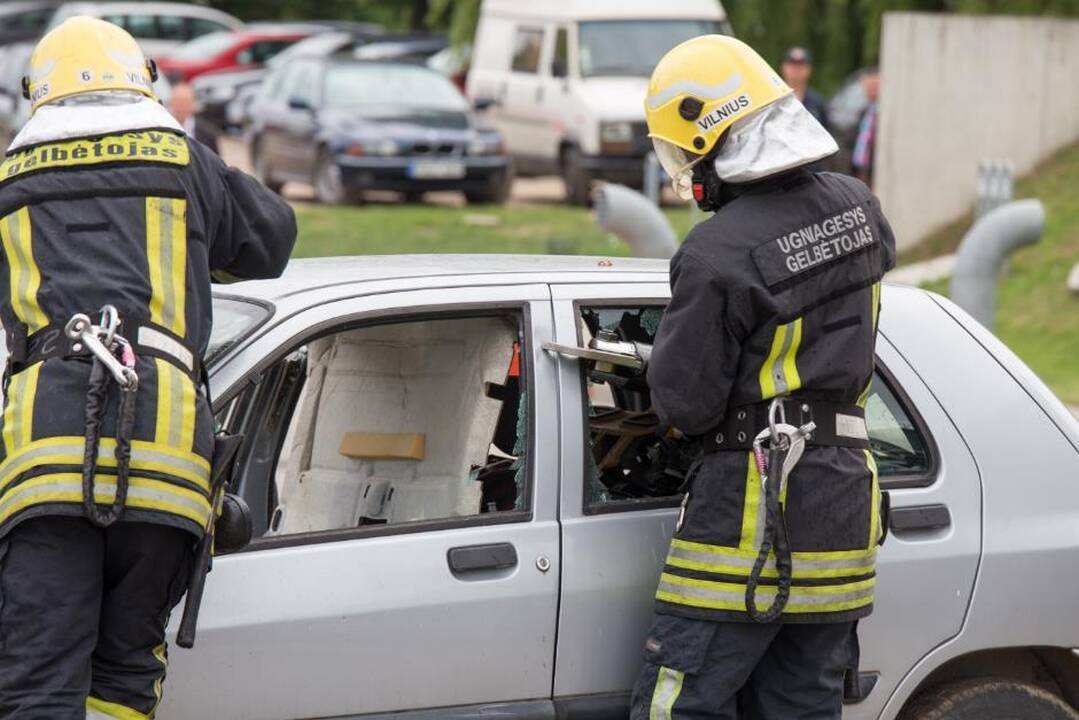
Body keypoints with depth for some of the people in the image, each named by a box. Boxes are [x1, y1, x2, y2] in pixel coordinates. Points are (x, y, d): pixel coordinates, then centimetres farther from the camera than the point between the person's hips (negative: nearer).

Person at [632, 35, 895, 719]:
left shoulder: (717, 256, -19)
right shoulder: (858, 207, 3)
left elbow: (686, 404, -15)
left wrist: (671, 342, 7)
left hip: (752, 509, -7)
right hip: (845, 501, 7)